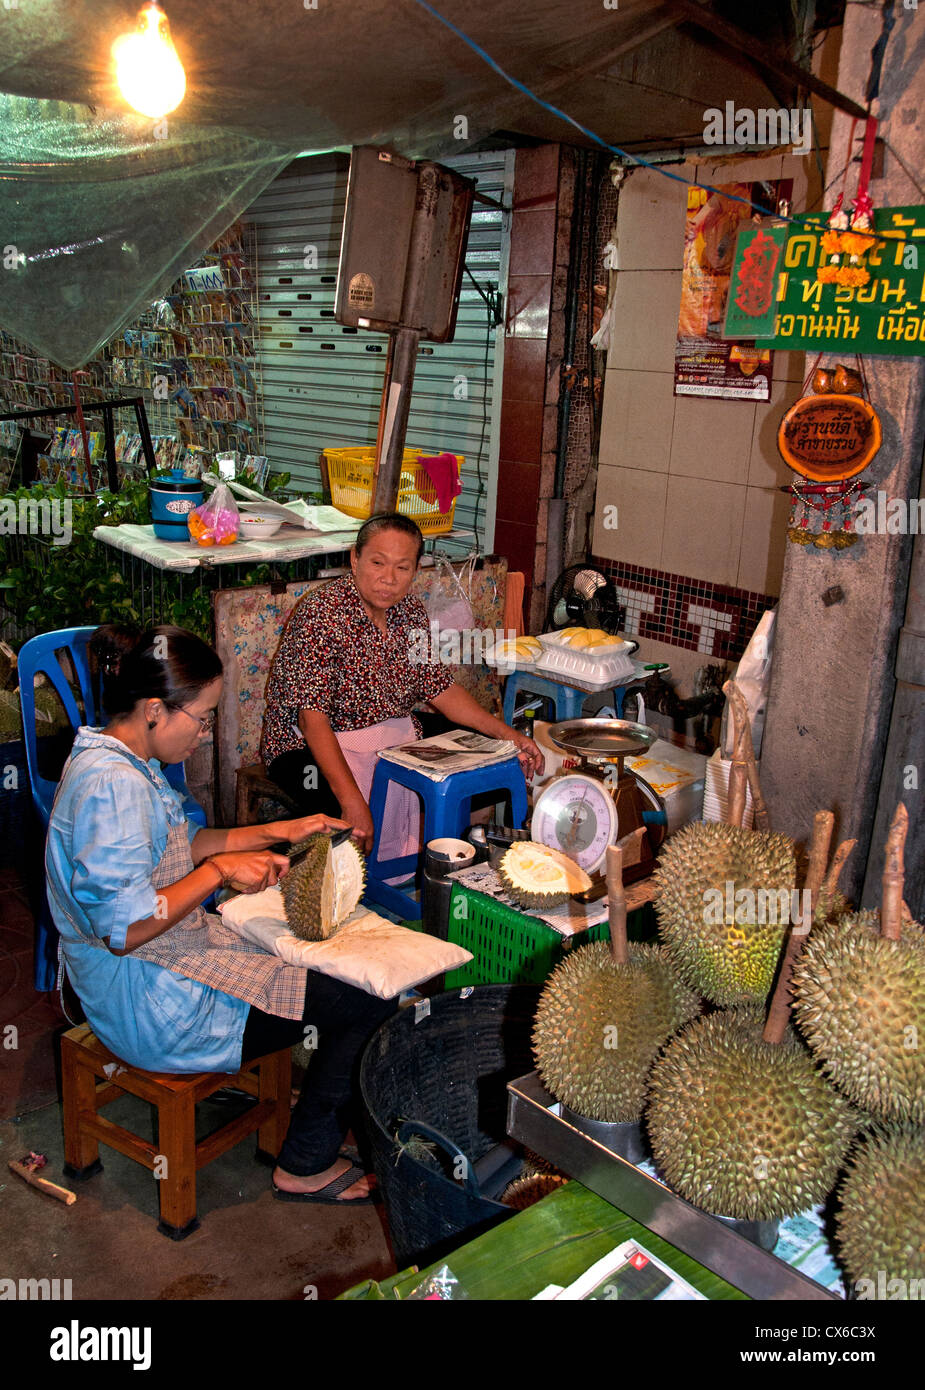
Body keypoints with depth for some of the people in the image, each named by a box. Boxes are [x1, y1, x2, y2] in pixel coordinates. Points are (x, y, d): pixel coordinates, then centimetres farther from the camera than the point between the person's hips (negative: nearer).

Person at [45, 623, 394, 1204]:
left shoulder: (116, 759, 4)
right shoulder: (113, 785, -29)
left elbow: (180, 845, 16)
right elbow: (125, 928, -30)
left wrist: (279, 832, 9)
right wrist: (220, 871, -22)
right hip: (152, 1006, -11)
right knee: (373, 1003, -7)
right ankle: (306, 1166, 12)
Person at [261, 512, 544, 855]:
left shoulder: (412, 612, 1)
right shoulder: (321, 614, -20)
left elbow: (440, 689, 10)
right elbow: (312, 718, -27)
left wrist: (505, 733, -3)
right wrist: (353, 801, -38)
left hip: (397, 735, 7)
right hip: (312, 745, -7)